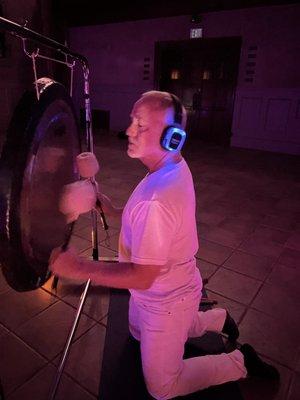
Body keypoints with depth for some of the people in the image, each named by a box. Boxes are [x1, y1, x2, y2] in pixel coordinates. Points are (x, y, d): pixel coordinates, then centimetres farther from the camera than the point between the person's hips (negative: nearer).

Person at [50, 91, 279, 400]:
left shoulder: (158, 200, -38)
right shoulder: (175, 166, -8)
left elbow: (142, 277, -32)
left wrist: (80, 268, -29)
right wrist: (115, 211, -5)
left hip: (165, 301, -8)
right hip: (160, 290, 9)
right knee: (140, 334, 35)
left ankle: (240, 362, 23)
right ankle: (216, 318, 38)